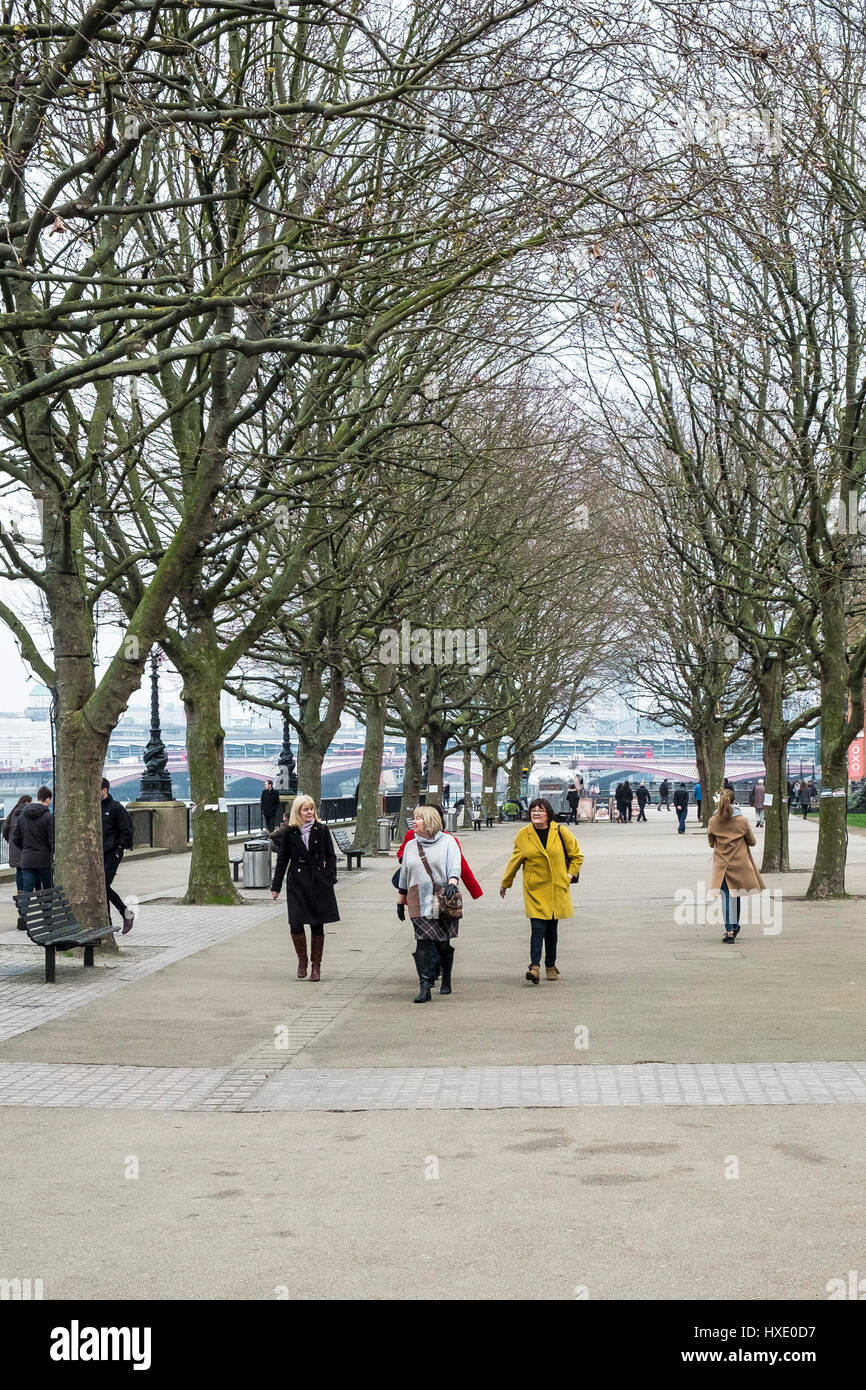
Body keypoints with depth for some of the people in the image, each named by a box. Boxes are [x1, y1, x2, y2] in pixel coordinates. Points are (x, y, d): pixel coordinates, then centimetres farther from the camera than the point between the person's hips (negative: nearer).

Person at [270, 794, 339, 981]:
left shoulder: (322, 829, 3)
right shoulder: (289, 832, 2)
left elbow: (330, 855, 8)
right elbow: (282, 859, 7)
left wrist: (331, 878, -4)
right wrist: (276, 886, 7)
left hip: (319, 882, 1)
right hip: (297, 881, 0)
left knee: (317, 925, 3)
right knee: (295, 923, -11)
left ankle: (316, 965, 15)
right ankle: (302, 960, 12)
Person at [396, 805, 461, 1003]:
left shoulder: (447, 842, 5)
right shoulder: (411, 846, 17)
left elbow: (455, 865, -8)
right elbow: (404, 876, 23)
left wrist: (452, 883, -27)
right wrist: (400, 902, 22)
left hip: (445, 902, -2)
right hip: (419, 903, 2)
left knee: (443, 944, 4)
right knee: (423, 942, -12)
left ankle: (446, 979, 28)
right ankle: (425, 988, -15)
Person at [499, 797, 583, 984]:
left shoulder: (561, 832, -2)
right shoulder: (523, 835, -1)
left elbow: (577, 855, 10)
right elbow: (514, 861, 12)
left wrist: (570, 874, 1)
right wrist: (505, 883, 19)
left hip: (557, 889, 1)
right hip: (534, 889, -1)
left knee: (552, 929, 10)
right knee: (537, 928, -13)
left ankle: (550, 966, 23)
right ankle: (535, 966, -16)